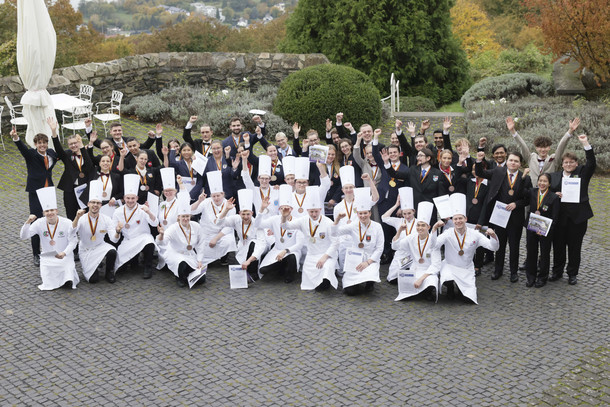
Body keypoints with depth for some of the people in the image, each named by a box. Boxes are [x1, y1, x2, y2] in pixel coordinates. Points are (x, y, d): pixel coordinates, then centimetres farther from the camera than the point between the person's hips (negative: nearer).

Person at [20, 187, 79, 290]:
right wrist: (28, 222, -25)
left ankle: (70, 269, 13)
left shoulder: (67, 223, -10)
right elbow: (23, 236, -9)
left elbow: (72, 242, -8)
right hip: (47, 258, 1)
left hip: (64, 257, -1)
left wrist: (64, 253, -25)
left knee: (69, 283, -19)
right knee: (49, 284, -15)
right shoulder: (39, 223, -5)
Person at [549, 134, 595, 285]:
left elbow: (592, 163, -11)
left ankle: (572, 274, 17)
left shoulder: (582, 173, 5)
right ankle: (557, 271, 23)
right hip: (559, 216, 2)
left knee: (574, 246, 5)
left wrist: (586, 144, -19)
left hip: (577, 216, -2)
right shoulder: (554, 176, 11)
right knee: (558, 245, 9)